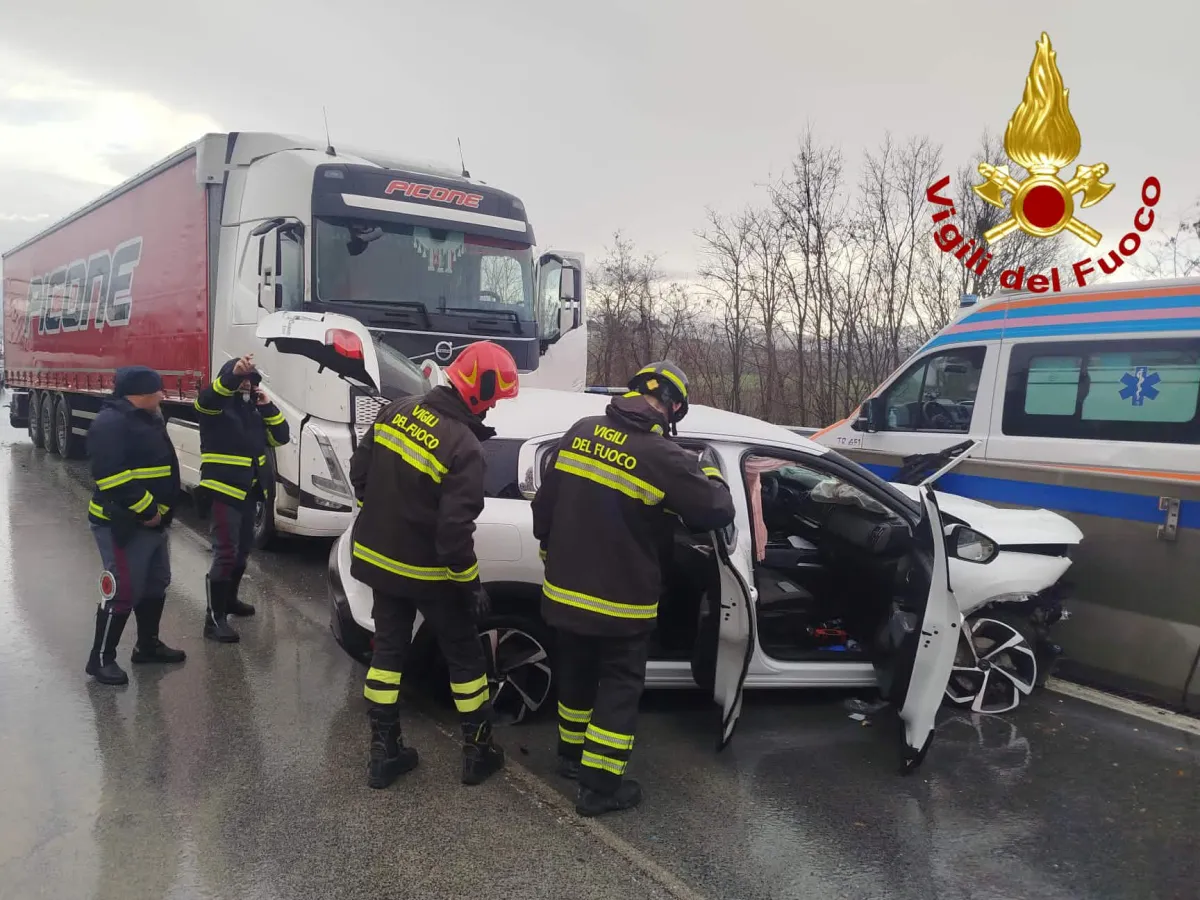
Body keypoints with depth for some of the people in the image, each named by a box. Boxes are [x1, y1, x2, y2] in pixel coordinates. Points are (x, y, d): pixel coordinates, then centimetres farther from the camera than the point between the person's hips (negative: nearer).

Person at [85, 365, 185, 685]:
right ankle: (101, 659, 7)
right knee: (123, 592, -6)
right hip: (122, 525, -10)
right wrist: (146, 509, -22)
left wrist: (156, 510, 11)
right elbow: (112, 477, -28)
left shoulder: (146, 419, 13)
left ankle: (147, 645, 32)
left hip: (152, 522, 10)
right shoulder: (111, 423, -19)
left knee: (155, 585, 18)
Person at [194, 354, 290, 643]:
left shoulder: (254, 409, 12)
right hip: (223, 491, -8)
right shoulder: (216, 406, -8)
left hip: (248, 491, 8)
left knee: (243, 548, 20)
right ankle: (214, 619, -7)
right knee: (226, 553, -12)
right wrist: (234, 373, -51)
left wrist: (268, 406, -4)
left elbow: (281, 437, 9)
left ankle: (230, 599, 40)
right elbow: (208, 397, -33)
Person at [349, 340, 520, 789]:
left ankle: (383, 752, 22)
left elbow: (359, 472, 6)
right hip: (427, 571, -6)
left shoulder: (396, 411, -3)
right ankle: (478, 751, 23)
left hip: (378, 558, 6)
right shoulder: (463, 447, -24)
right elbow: (454, 530, -25)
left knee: (387, 649, 16)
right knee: (464, 654, 12)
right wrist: (471, 583, -12)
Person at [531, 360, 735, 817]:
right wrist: (708, 469, 8)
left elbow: (545, 503, 6)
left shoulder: (580, 431, -1)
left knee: (576, 673, 24)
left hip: (565, 589, 6)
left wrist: (552, 555, 21)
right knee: (620, 685, 11)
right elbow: (717, 511, -12)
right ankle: (600, 786, 17)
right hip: (621, 600, -6)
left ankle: (572, 753, 42)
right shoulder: (663, 457, -19)